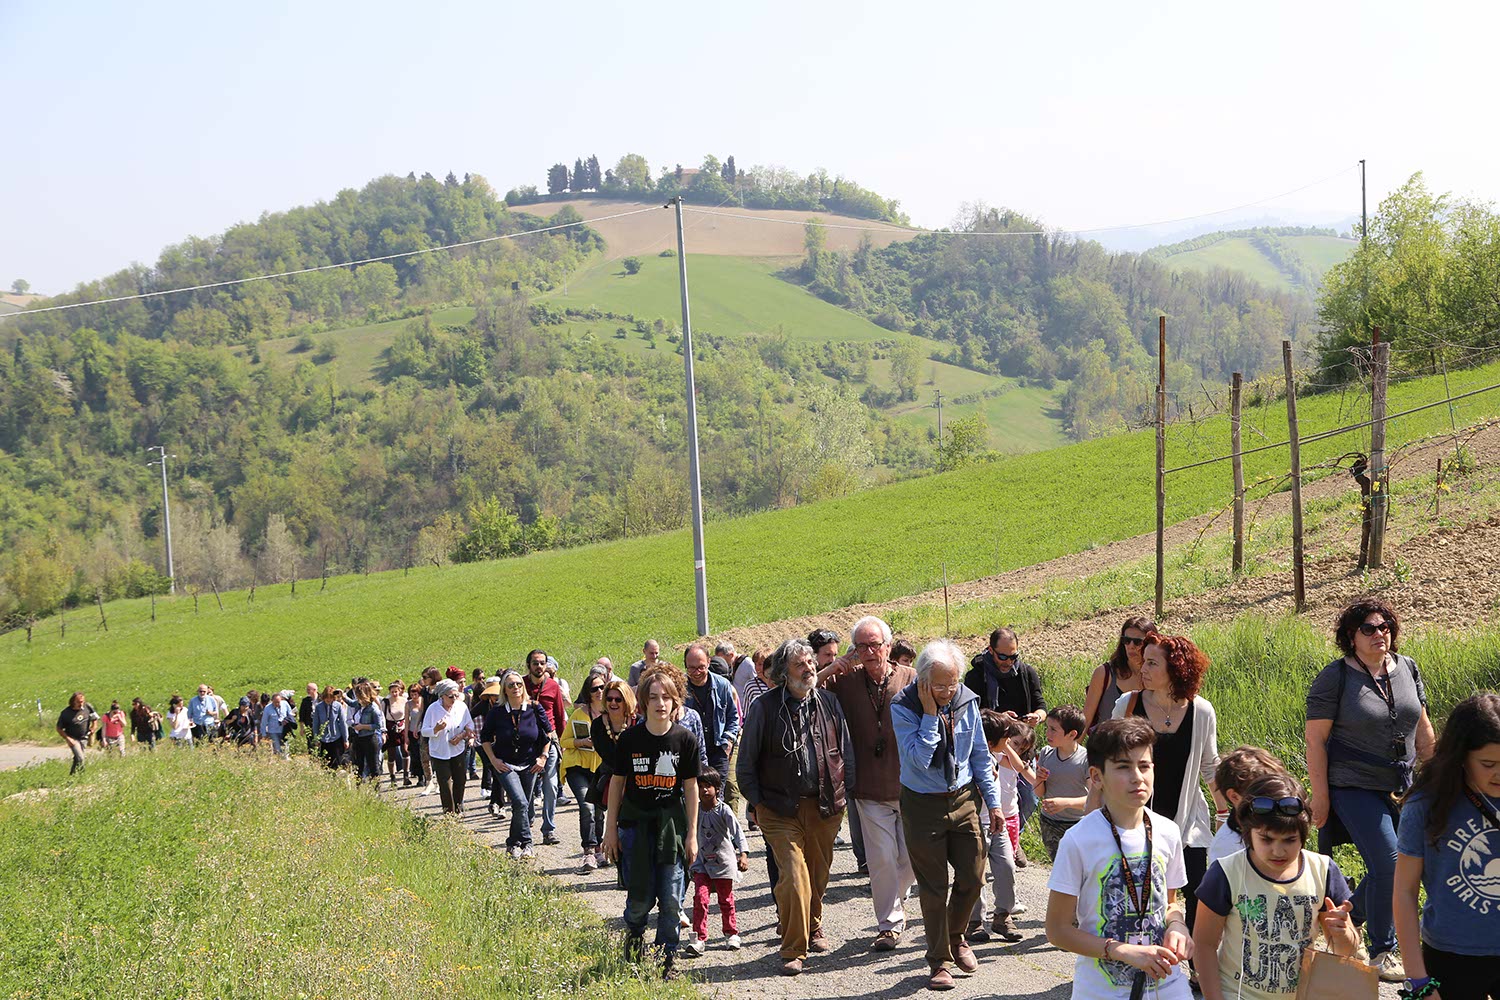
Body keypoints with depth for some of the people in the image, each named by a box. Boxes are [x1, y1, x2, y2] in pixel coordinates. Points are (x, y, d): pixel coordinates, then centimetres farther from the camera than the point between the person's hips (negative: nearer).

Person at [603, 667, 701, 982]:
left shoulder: (684, 739, -3)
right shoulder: (630, 738, -5)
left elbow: (691, 788, 3)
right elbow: (617, 783, 4)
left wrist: (692, 834, 2)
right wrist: (610, 829, 4)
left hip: (671, 824, 0)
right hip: (635, 823, 0)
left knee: (671, 899, -2)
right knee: (641, 898, -3)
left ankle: (667, 959, 13)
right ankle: (634, 933, 30)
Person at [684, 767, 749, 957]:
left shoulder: (724, 810, -13)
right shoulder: (695, 810, -2)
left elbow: (737, 832, -20)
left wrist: (743, 855, -32)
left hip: (723, 861, -2)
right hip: (702, 863, 2)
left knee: (726, 900, 9)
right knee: (700, 897, -11)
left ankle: (731, 934, 27)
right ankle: (699, 938, -9)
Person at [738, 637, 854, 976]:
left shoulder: (828, 702, 5)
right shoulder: (765, 706, -5)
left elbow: (846, 749, 14)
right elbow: (747, 760, 2)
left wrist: (844, 791, 8)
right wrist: (757, 801, 0)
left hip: (824, 806, 4)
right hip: (781, 809, -4)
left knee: (818, 874, 15)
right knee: (794, 876, -13)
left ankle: (813, 928, 39)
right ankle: (794, 951, -5)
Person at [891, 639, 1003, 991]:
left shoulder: (967, 700, -4)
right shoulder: (904, 707, -16)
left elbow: (980, 754, 7)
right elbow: (918, 759, -26)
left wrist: (993, 802, 7)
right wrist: (930, 713, -28)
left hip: (965, 799, 4)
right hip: (923, 804, -4)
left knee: (973, 878, 7)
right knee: (933, 886, 3)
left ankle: (956, 938, 34)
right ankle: (939, 959, 18)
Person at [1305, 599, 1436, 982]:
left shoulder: (1407, 669, 6)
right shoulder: (1335, 677, -11)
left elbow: (1422, 729, 15)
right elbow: (1315, 739, -10)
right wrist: (1319, 796, -13)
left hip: (1400, 787, 6)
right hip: (1354, 788, -6)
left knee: (1389, 866, 9)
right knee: (1388, 863, -13)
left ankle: (1346, 920, 35)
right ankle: (1382, 951, 2)